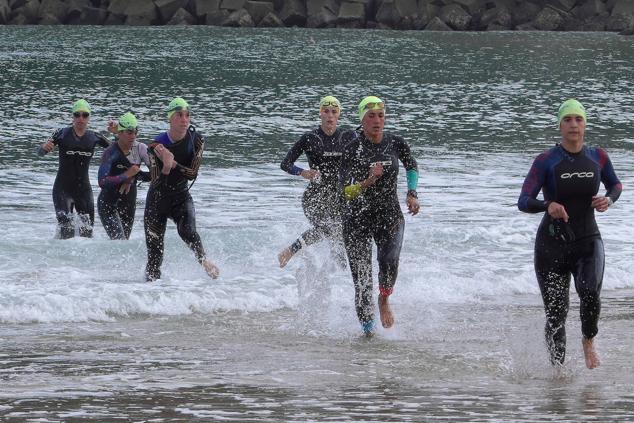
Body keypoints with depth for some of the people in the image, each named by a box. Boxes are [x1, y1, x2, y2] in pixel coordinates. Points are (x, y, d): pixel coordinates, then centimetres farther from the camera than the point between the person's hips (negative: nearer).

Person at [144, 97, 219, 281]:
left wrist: (173, 164, -28)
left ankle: (203, 259, -5)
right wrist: (166, 167, -39)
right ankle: (152, 279, 16)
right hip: (158, 199, -1)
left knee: (187, 231, -27)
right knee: (154, 246, -1)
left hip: (181, 197, 1)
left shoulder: (195, 140, -10)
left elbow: (193, 174, -14)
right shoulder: (157, 145, -17)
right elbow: (156, 183, -20)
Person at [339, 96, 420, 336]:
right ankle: (367, 328, 12)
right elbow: (345, 191, -15)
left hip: (390, 214, 1)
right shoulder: (353, 148, -12)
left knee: (389, 260, -26)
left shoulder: (396, 143, -2)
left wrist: (412, 194, 7)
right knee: (362, 277, -5)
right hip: (358, 217, -1)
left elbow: (412, 166, 20)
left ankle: (384, 300, 4)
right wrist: (368, 182, -31)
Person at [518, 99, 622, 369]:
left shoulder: (597, 157, 0)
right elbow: (524, 202, -16)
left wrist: (609, 199, -5)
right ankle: (557, 367, 22)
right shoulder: (546, 161, -10)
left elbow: (615, 185, 18)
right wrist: (548, 206, -36)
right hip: (552, 245, -1)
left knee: (590, 293, -26)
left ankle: (588, 342, 2)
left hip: (588, 241, 1)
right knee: (556, 314, 1)